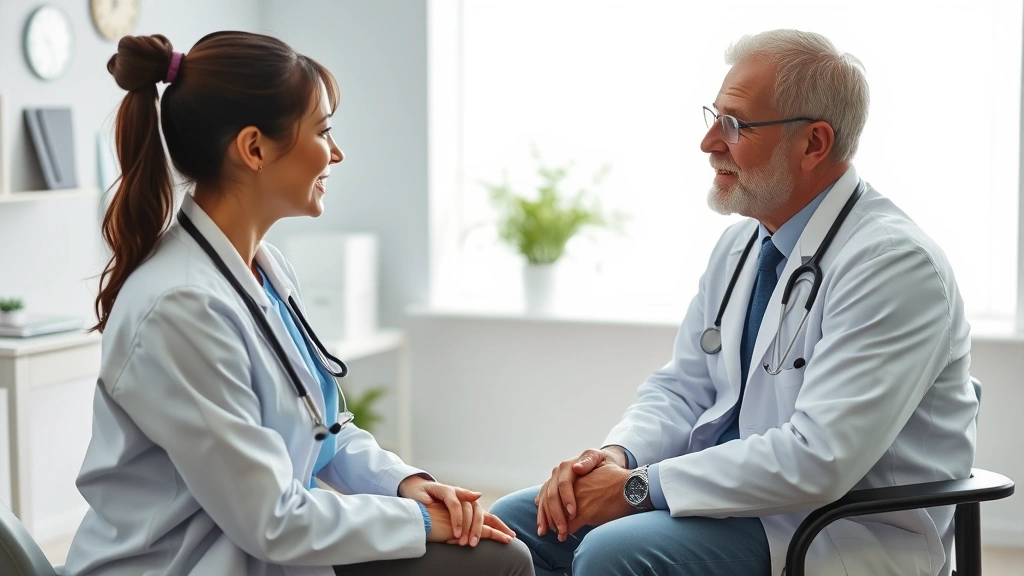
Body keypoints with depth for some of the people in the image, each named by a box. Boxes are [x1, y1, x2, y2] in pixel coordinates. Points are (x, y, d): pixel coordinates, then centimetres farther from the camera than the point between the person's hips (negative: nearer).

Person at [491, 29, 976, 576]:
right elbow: (681, 388, 13)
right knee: (516, 522, -3)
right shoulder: (741, 243, 9)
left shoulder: (894, 264, -19)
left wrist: (639, 488, -22)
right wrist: (617, 456, -9)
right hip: (735, 491, 8)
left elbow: (817, 458, -27)